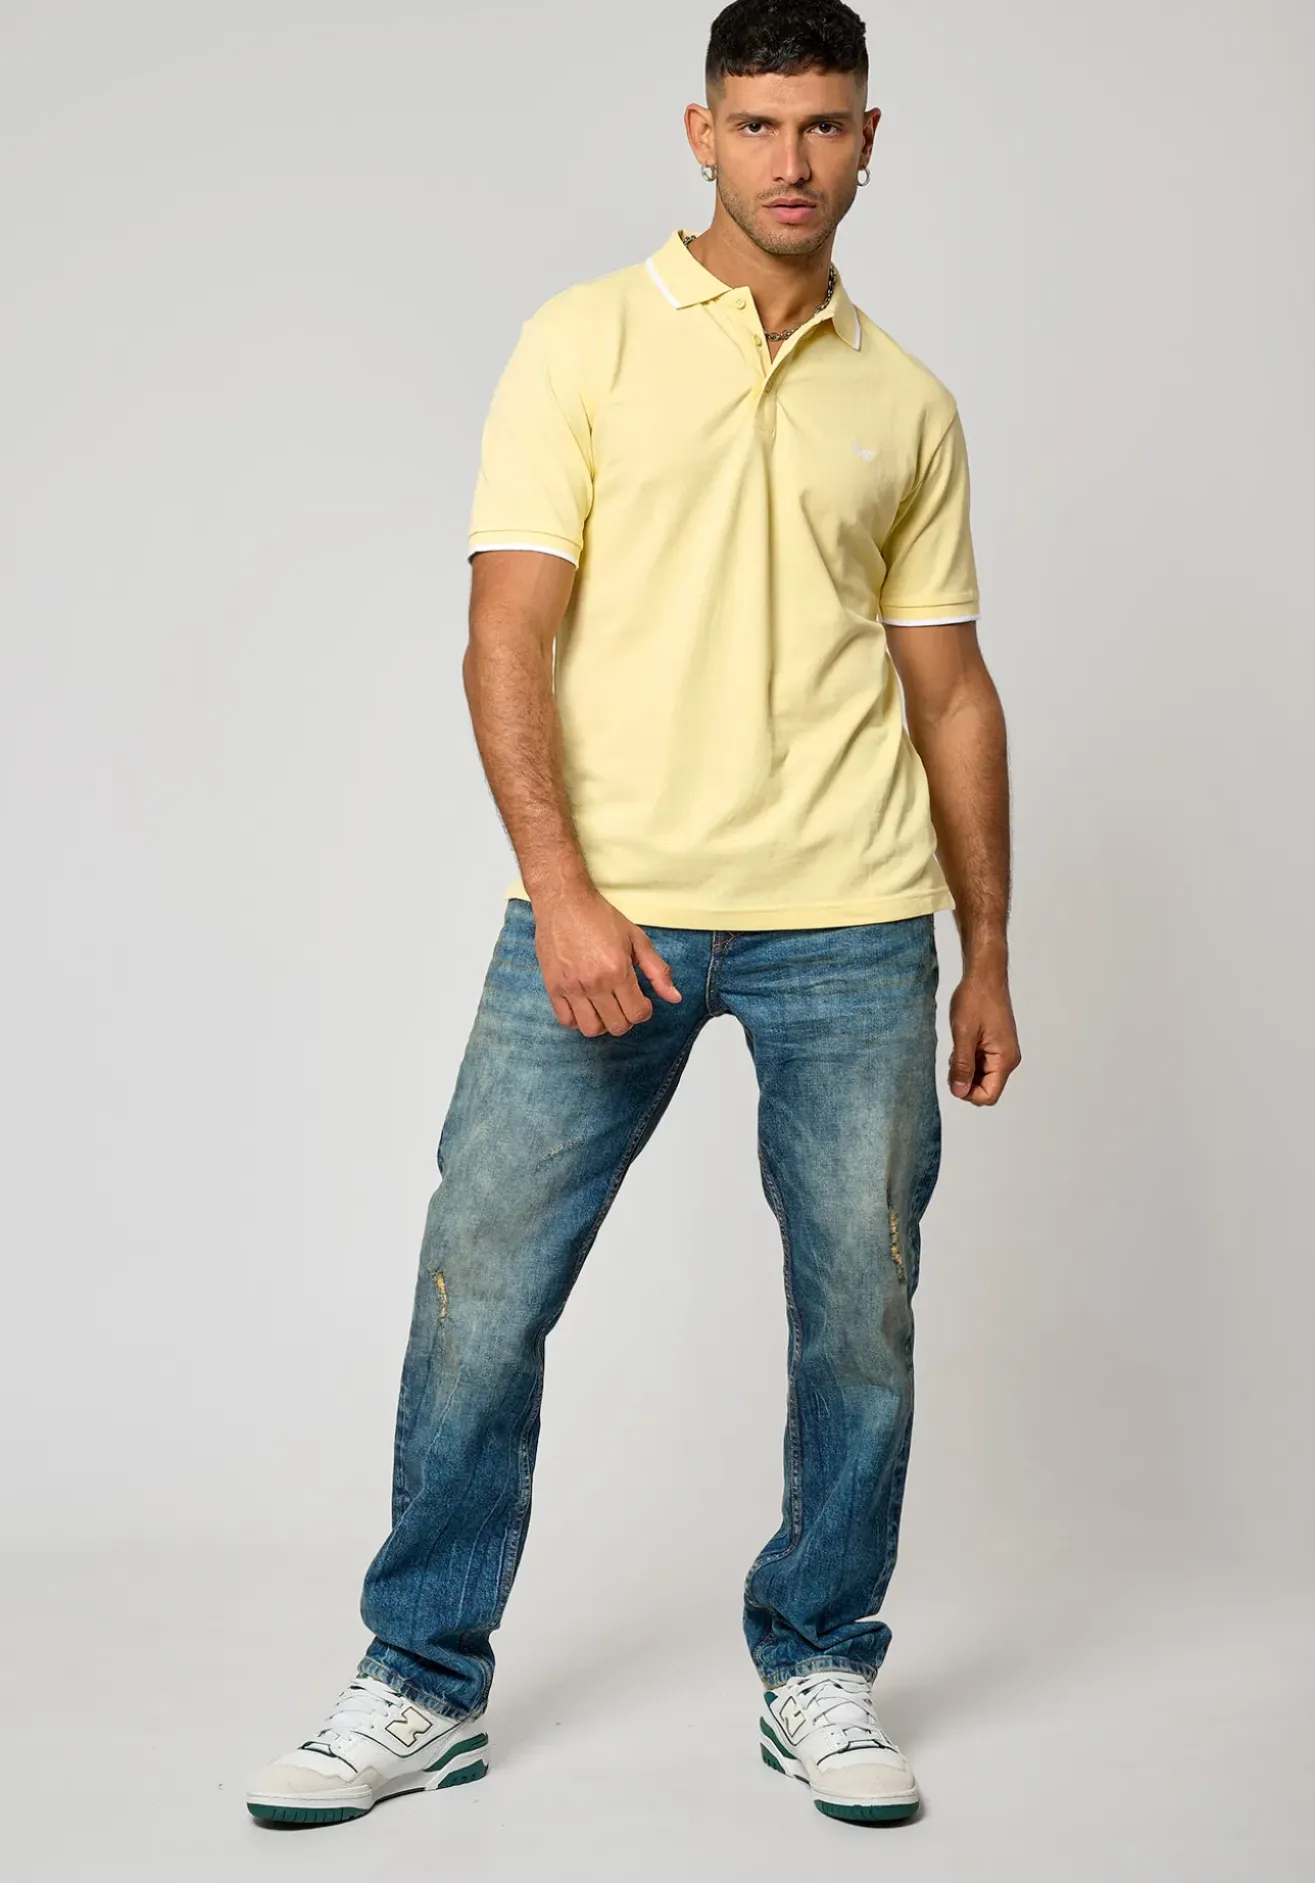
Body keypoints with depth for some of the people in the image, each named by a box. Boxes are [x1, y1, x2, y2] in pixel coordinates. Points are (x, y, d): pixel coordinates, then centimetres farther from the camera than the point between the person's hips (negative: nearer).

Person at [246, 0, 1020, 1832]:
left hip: (851, 925, 3)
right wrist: (564, 892, -17)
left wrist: (988, 959, 12)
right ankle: (426, 1682, 17)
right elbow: (509, 637, -5)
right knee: (480, 1292, 0)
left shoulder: (910, 405, 13)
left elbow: (950, 686, 15)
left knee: (860, 1314, 6)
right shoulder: (587, 340, 3)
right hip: (605, 908, -2)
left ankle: (821, 1669, 25)